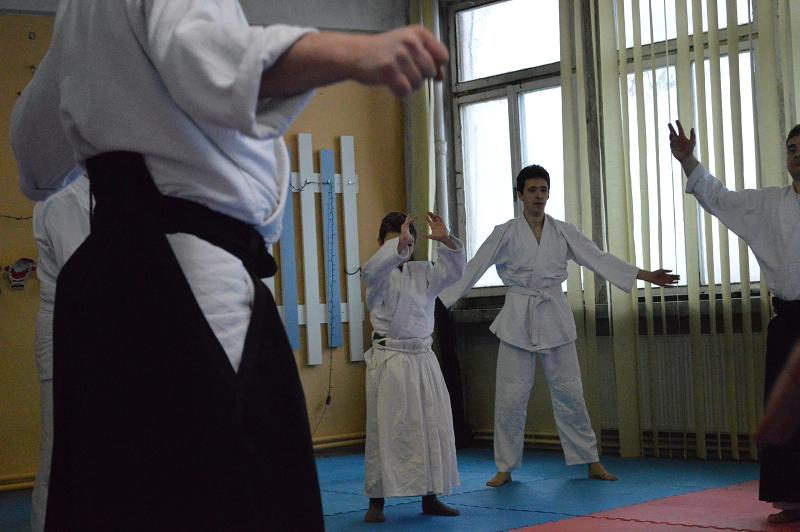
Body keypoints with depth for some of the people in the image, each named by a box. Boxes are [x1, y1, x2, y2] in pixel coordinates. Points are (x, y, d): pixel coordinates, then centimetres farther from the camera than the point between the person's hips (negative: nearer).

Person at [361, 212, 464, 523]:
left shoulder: (423, 272, 11)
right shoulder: (380, 275, -4)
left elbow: (454, 271, 0)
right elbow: (372, 269, -26)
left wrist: (445, 241, -15)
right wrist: (398, 243, -39)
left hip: (423, 359, 5)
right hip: (389, 360, -5)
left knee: (434, 427, 7)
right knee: (385, 431, -3)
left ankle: (430, 497, 19)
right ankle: (376, 502, 6)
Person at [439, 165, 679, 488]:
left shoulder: (564, 232, 4)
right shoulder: (506, 234, -2)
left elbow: (599, 259, 3)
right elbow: (473, 269, -4)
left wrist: (647, 276, -3)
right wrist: (437, 301, -10)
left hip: (554, 317, 2)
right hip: (518, 318, -2)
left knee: (569, 392, 5)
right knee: (511, 397, -1)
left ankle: (591, 462, 16)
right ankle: (505, 468, 12)